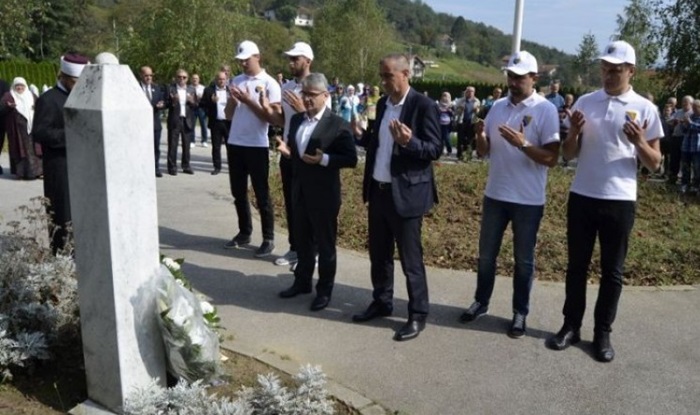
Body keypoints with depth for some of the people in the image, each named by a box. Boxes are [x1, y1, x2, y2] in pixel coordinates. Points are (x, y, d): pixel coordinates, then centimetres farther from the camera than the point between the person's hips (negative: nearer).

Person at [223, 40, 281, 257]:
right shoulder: (236, 81, 9)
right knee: (238, 192, 13)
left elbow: (272, 117, -14)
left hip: (257, 146, -6)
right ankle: (244, 232, 26)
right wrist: (233, 100, -10)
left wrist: (248, 101, -19)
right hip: (234, 144, 6)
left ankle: (268, 239, 10)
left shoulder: (269, 84, -7)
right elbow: (228, 113, 11)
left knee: (261, 194, 1)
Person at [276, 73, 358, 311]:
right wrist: (287, 151, -2)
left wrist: (324, 159, -26)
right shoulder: (296, 120, 10)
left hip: (324, 195, -7)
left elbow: (351, 159, -15)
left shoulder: (337, 125, -12)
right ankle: (302, 281, 35)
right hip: (299, 191, 7)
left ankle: (325, 290, 21)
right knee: (302, 240, 19)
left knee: (325, 244, 7)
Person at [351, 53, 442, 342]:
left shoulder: (423, 105, -12)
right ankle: (381, 302, 34)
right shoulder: (382, 104, 11)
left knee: (410, 258, 2)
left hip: (405, 194, -7)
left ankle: (417, 315, 16)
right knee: (379, 253, 17)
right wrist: (363, 136, -1)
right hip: (378, 191, 8)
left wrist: (409, 141, -31)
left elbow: (435, 150, -14)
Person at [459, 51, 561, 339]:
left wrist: (522, 143, -27)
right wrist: (480, 136, -14)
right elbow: (483, 152, 8)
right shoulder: (498, 107, 6)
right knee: (486, 253, 15)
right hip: (495, 194, 5)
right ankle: (481, 302, 32)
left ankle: (520, 313, 24)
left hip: (528, 199, -5)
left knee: (523, 259, 9)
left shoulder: (546, 110, -9)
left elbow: (552, 158, -14)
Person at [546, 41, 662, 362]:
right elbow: (568, 155, 7)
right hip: (581, 197, 2)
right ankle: (571, 326, 23)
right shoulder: (585, 102, 4)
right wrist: (573, 133, -13)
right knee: (577, 265, 11)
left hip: (619, 201, -2)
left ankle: (603, 333, 20)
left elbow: (654, 164, -1)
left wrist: (640, 143, -20)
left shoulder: (644, 108, -2)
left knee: (612, 271, 8)